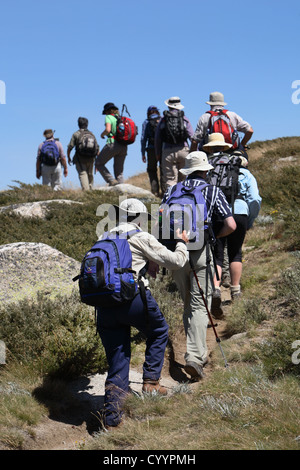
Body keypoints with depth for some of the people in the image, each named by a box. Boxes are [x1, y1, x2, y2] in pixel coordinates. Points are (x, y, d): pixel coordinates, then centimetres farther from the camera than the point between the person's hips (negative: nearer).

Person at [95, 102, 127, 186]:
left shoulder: (109, 117, 2)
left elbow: (108, 129, -14)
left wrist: (102, 134, 5)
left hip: (113, 144, -6)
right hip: (124, 146, 6)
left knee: (98, 163, 8)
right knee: (119, 171, 11)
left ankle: (112, 181, -7)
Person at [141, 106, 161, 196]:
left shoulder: (146, 122, 6)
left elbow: (143, 138, 1)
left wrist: (143, 153, 3)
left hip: (152, 148, -2)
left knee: (151, 170, 9)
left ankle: (155, 190, -3)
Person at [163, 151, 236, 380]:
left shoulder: (171, 191, 10)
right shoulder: (214, 192, 2)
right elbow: (231, 225, -7)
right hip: (200, 252, -3)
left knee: (188, 304, 18)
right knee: (200, 306, -3)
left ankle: (199, 352, 26)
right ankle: (194, 356, -15)